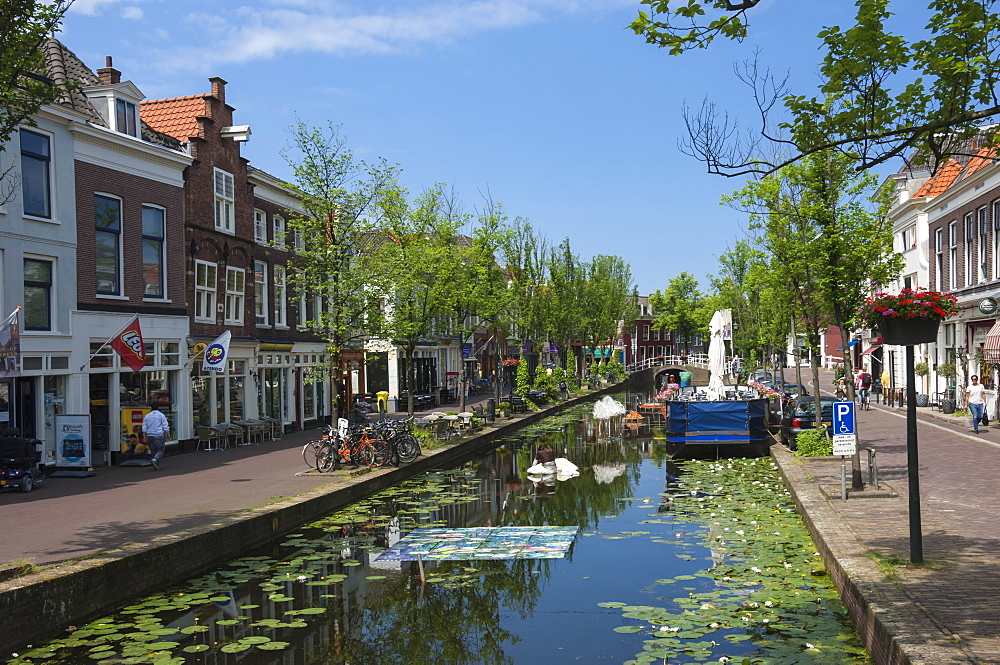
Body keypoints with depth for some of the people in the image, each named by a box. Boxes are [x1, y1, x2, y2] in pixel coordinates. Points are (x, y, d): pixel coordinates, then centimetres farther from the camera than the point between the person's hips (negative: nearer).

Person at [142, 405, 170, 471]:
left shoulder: (147, 416, 10)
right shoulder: (161, 415, -1)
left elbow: (144, 428, 9)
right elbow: (165, 427, -5)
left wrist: (145, 437, 15)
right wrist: (166, 436, 3)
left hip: (150, 436, 4)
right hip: (159, 436, -4)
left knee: (154, 451, 10)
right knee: (161, 450, 3)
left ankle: (156, 466, 8)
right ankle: (155, 460, -22)